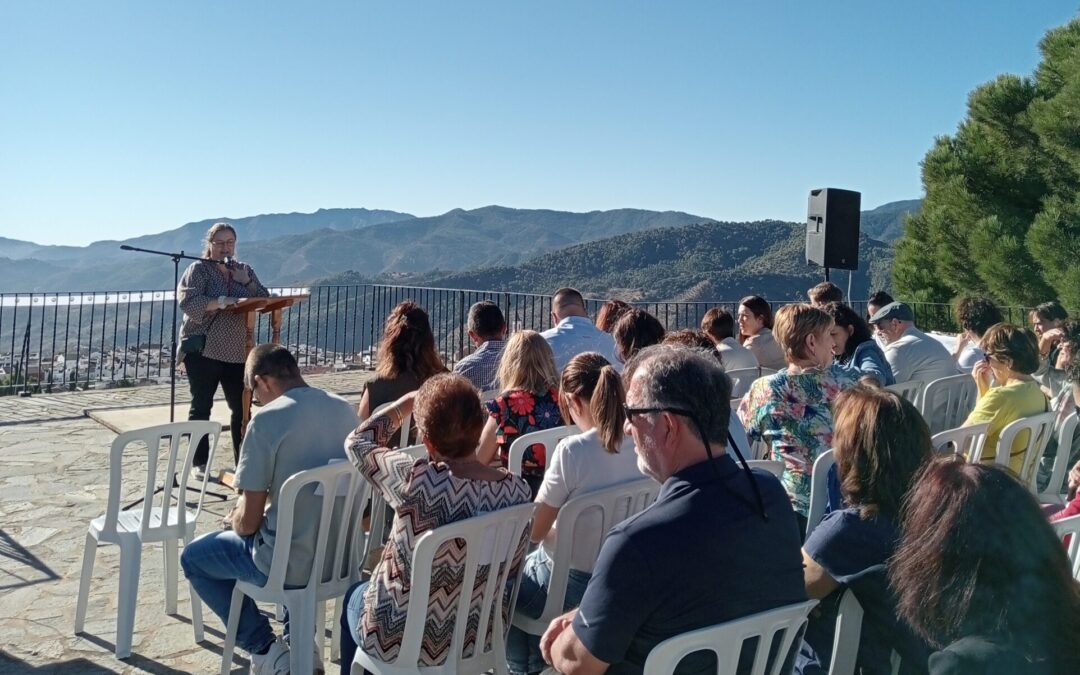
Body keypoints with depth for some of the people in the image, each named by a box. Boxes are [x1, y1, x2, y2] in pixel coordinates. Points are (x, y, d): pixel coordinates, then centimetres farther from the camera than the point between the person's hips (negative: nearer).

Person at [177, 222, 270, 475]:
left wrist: (246, 282, -8)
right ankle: (199, 462, 11)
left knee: (241, 407, 4)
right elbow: (188, 302, -17)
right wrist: (220, 302, -28)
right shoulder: (198, 269, -2)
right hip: (203, 350, -4)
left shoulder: (245, 270, 13)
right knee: (201, 407, 2)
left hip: (237, 352, 4)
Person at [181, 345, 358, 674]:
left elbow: (248, 521, -14)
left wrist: (234, 521, 9)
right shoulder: (345, 409, 1)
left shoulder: (267, 420, -18)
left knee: (193, 557, 20)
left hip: (289, 564, -6)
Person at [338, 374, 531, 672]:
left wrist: (408, 401, 1)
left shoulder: (415, 481, -31)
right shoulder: (517, 490, -18)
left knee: (354, 595, 32)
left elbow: (357, 442, -11)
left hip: (400, 638, -4)